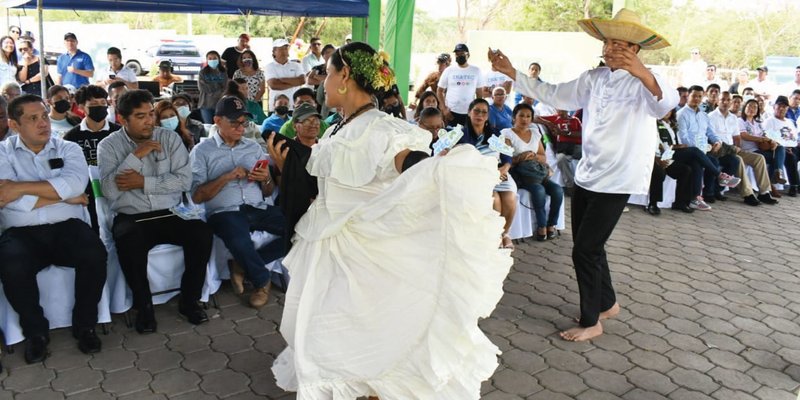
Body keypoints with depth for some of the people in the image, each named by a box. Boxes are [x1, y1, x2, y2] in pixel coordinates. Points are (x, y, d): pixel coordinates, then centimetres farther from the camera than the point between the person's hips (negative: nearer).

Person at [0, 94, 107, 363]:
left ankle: (85, 325, -5)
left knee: (94, 255, -29)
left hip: (66, 227, 1)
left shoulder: (68, 149, 9)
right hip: (22, 232, 0)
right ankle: (35, 331, -3)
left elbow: (75, 184, -14)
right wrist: (65, 196, -9)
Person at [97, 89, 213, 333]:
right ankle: (144, 306, -12)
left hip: (170, 214, 2)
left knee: (202, 233, -26)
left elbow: (185, 180, -6)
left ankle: (189, 301, -6)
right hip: (131, 218, -1)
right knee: (127, 240, -35)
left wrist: (143, 182, -14)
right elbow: (110, 191, -13)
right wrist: (136, 155, -15)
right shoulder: (109, 145, 1)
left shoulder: (170, 138, 5)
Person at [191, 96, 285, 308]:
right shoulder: (202, 151, 6)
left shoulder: (254, 147, 19)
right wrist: (227, 177, -13)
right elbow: (197, 196, -3)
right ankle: (261, 280, -5)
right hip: (224, 211, -5)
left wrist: (266, 179, -5)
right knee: (239, 241, -39)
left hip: (258, 208, 5)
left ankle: (244, 265, -4)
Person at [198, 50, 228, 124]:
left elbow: (225, 88, 1)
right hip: (206, 104, -1)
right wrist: (218, 91, -5)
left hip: (220, 103, 1)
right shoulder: (203, 72, 4)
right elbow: (202, 87, -3)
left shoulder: (223, 72, 8)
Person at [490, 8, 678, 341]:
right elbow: (553, 94, 11)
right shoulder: (594, 78, 7)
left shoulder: (642, 82, -13)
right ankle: (607, 304, 38)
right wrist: (511, 72, 4)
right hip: (587, 175, 7)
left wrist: (641, 72, -54)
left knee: (584, 251, -5)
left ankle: (591, 322, 13)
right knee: (588, 247, 16)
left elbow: (667, 101, -34)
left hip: (617, 181, -7)